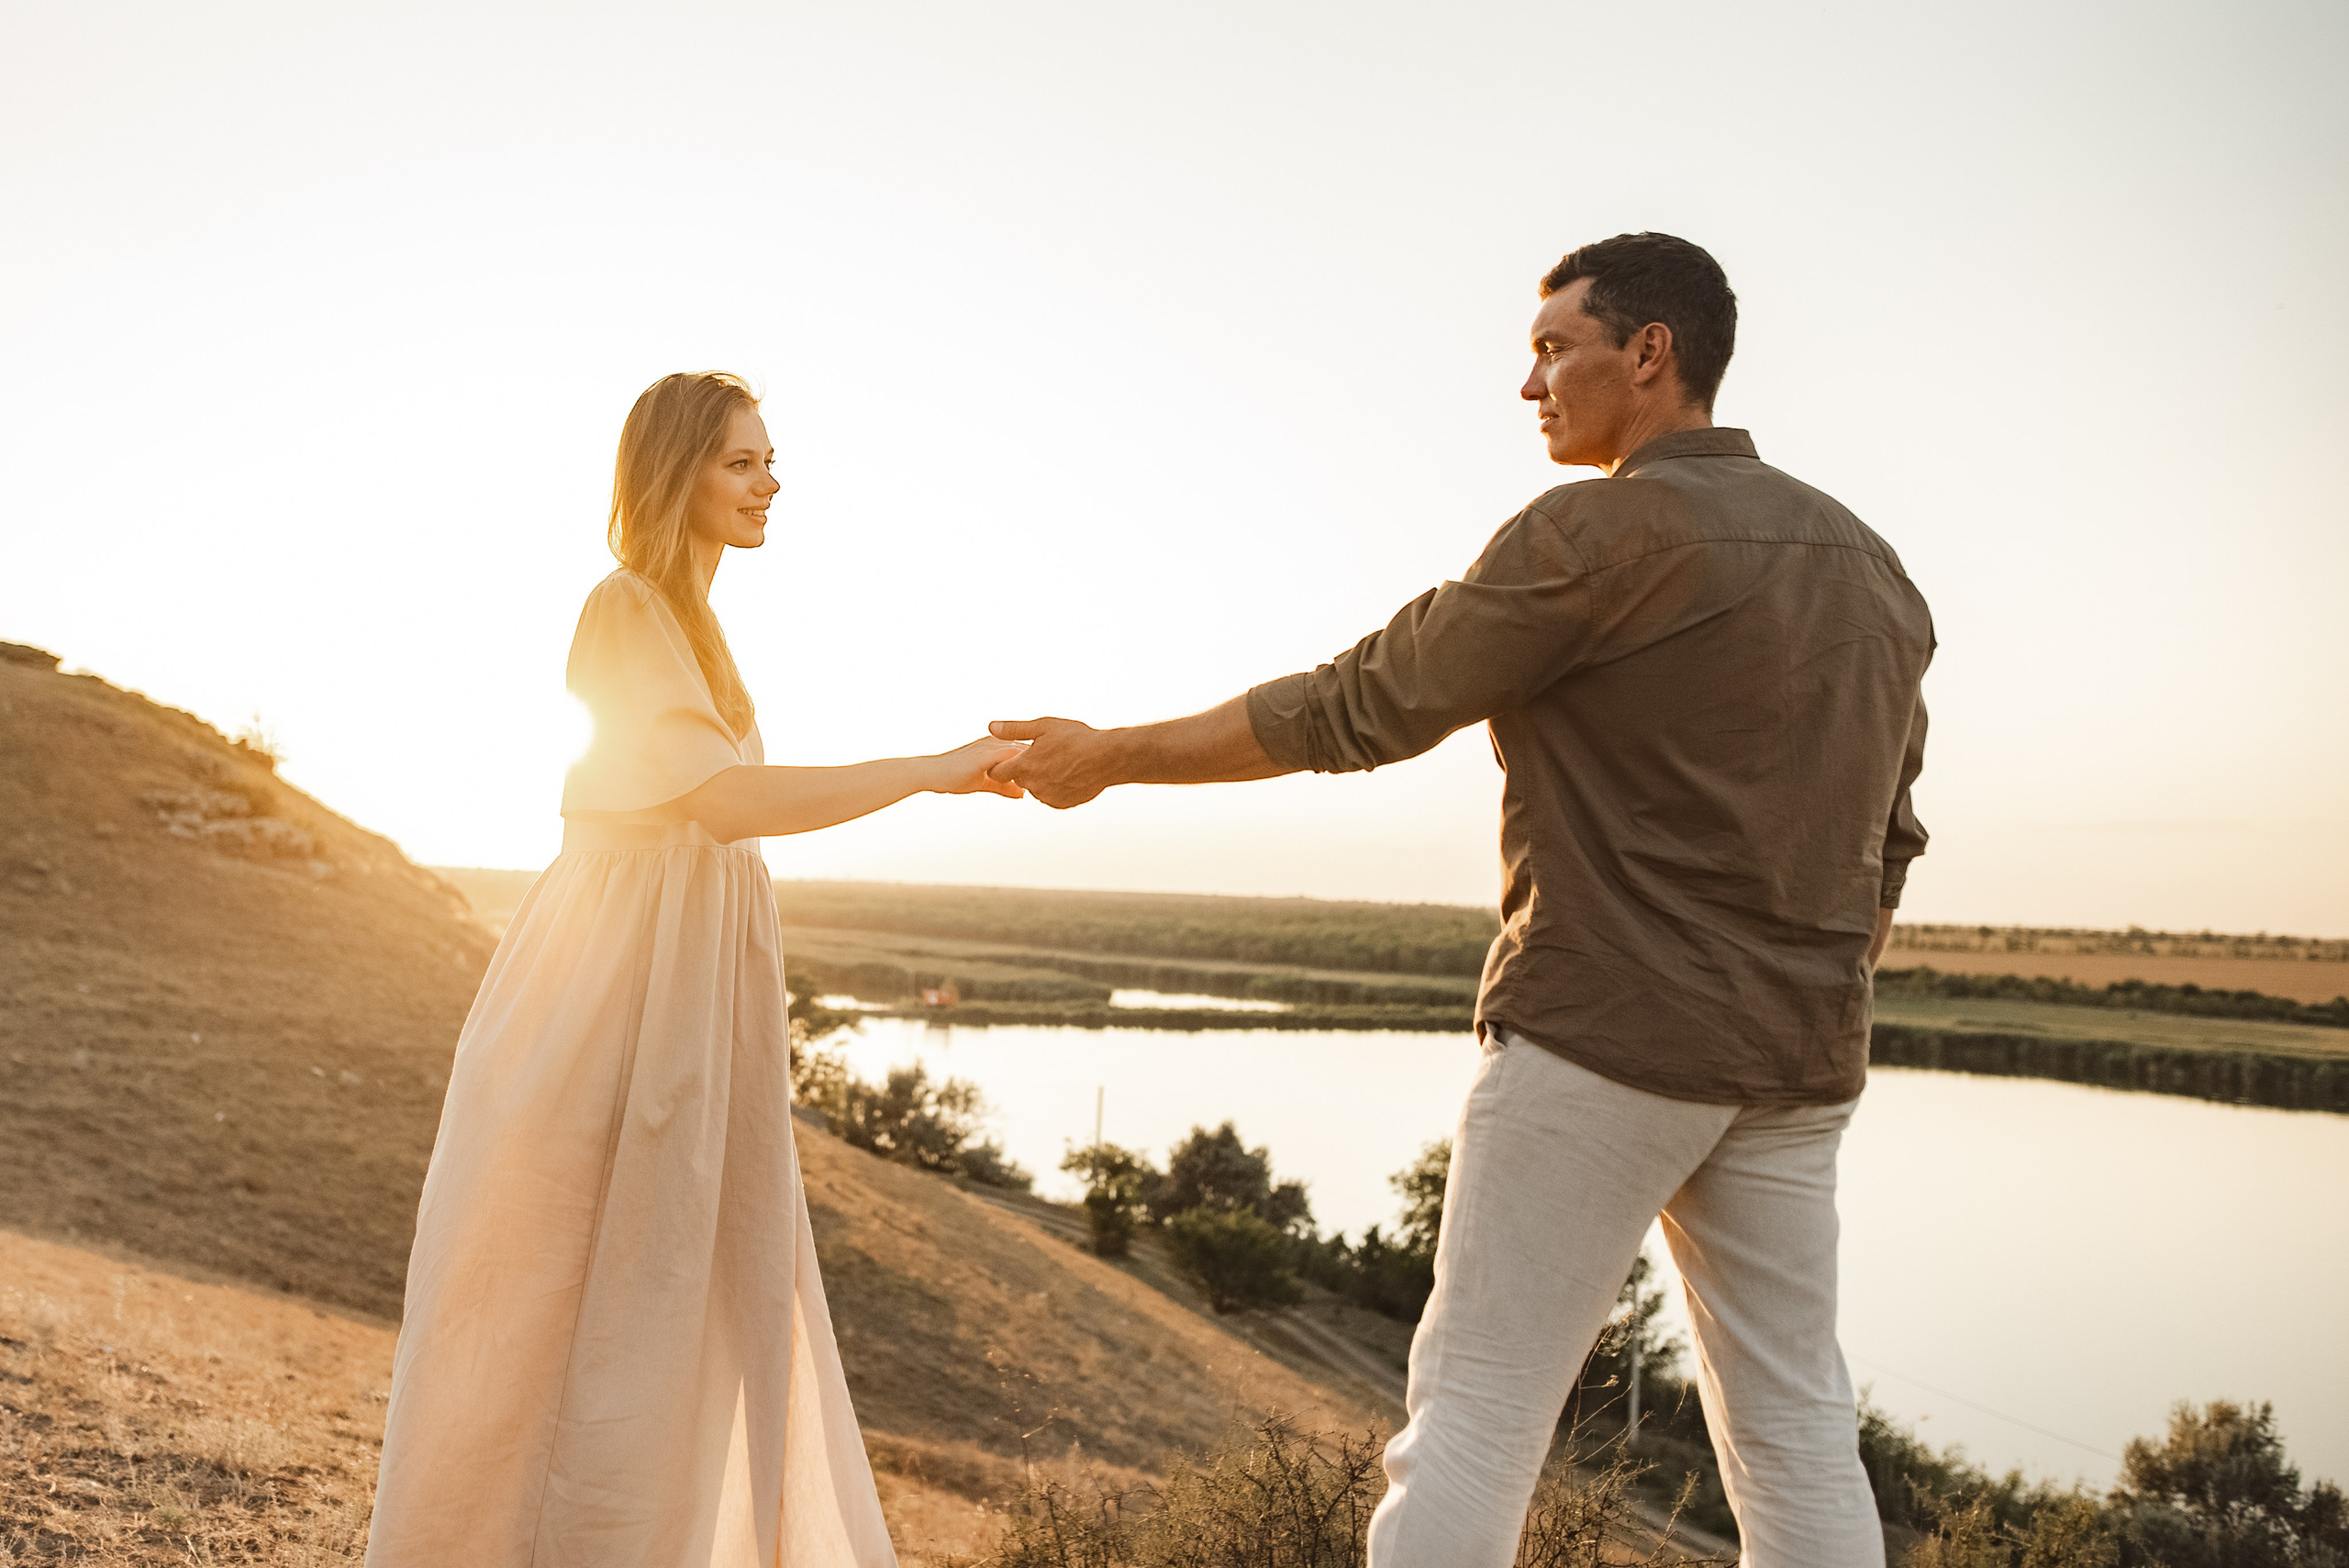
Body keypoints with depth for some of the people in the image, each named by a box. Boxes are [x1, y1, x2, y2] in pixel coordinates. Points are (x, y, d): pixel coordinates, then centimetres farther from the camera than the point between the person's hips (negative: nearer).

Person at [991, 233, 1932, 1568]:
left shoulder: (1604, 533, -11)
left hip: (1605, 1035, -7)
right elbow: (1885, 850, 16)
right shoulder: (1874, 569, 13)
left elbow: (1356, 708, -9)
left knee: (1478, 1408, 1)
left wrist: (1110, 756, 1)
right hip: (1797, 1063, 8)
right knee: (1794, 1429, 13)